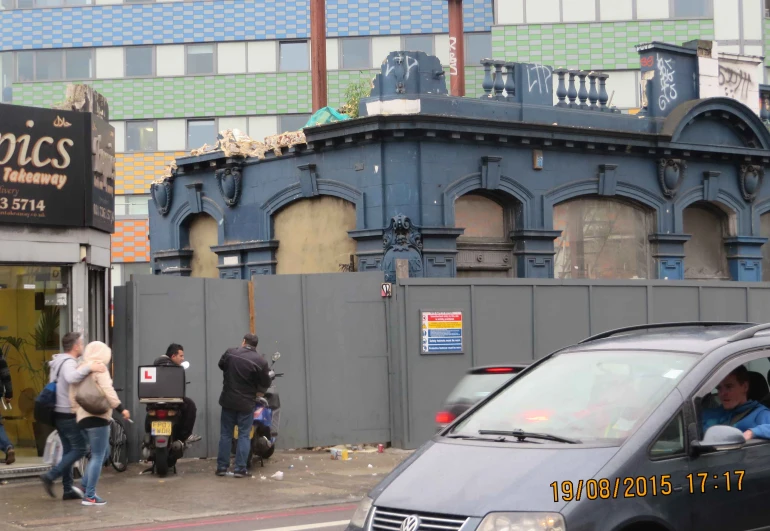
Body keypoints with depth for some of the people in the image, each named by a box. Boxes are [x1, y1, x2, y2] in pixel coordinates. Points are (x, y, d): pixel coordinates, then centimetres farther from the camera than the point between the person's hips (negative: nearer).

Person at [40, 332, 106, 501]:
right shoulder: (68, 363, -18)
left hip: (59, 413, 10)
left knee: (69, 450, 13)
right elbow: (71, 377, -39)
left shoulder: (58, 362, 14)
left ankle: (68, 489, 14)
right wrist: (89, 368, -44)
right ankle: (50, 476, -9)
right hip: (68, 414, -10)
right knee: (79, 449, -4)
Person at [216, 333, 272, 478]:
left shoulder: (230, 353, -3)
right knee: (243, 436, 4)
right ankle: (240, 469, 0)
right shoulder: (260, 361, -11)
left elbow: (221, 365, 16)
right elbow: (266, 384, -4)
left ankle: (222, 467, 11)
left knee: (225, 434, 10)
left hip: (228, 401, 2)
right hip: (247, 403, -2)